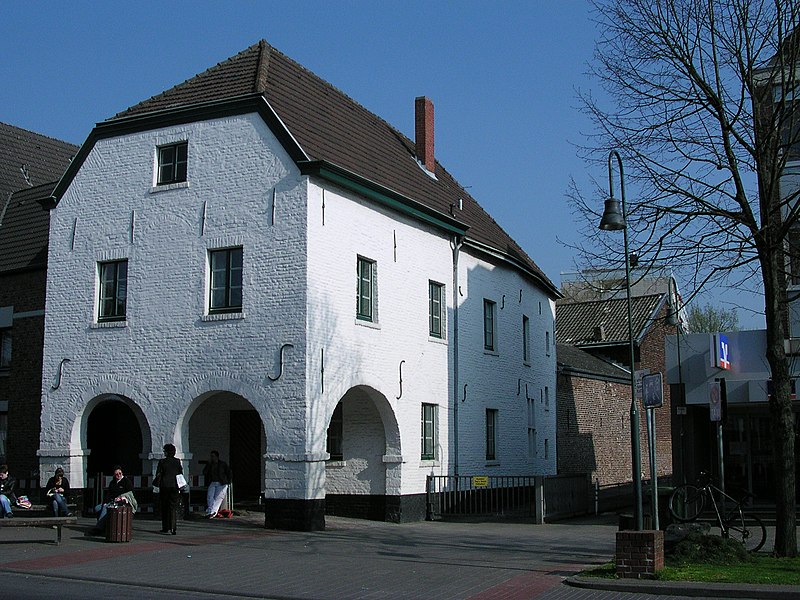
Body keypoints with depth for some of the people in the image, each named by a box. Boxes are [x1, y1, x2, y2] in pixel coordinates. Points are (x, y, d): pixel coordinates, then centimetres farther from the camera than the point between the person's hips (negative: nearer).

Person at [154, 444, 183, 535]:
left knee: (165, 507, 9)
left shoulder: (162, 462, -7)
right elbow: (181, 474, 5)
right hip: (175, 486, 2)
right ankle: (173, 528, -6)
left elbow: (158, 474, -4)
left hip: (164, 486, -2)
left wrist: (157, 485, 9)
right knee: (174, 507, 3)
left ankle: (166, 528, 13)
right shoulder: (178, 462, 1)